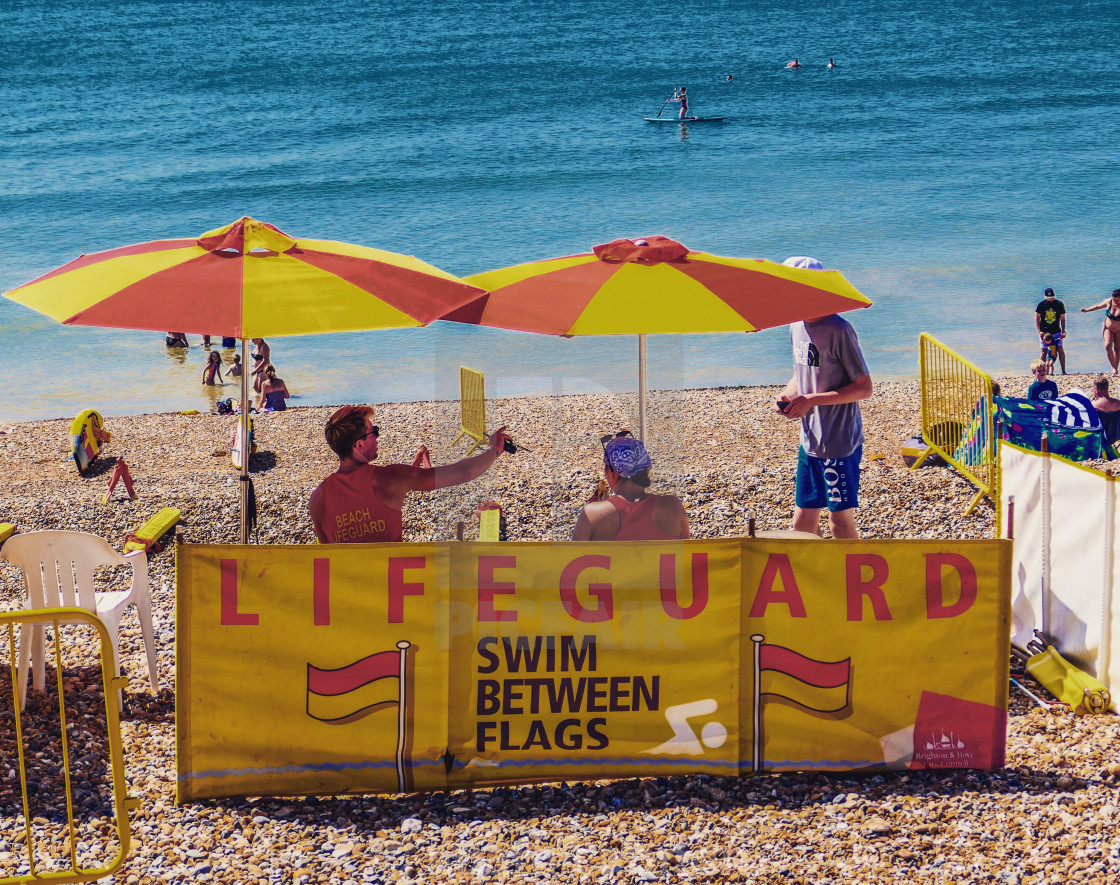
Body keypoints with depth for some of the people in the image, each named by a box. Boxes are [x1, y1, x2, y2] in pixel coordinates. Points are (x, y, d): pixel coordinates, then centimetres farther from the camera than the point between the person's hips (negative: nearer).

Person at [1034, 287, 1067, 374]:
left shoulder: (1059, 304, -2)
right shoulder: (1041, 304, -3)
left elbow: (1063, 319, 4)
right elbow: (1037, 319, 2)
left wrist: (1063, 331, -5)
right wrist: (1039, 331, -7)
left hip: (1056, 332, 0)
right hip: (1044, 332, 0)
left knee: (1061, 350, -7)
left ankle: (1063, 371, -3)